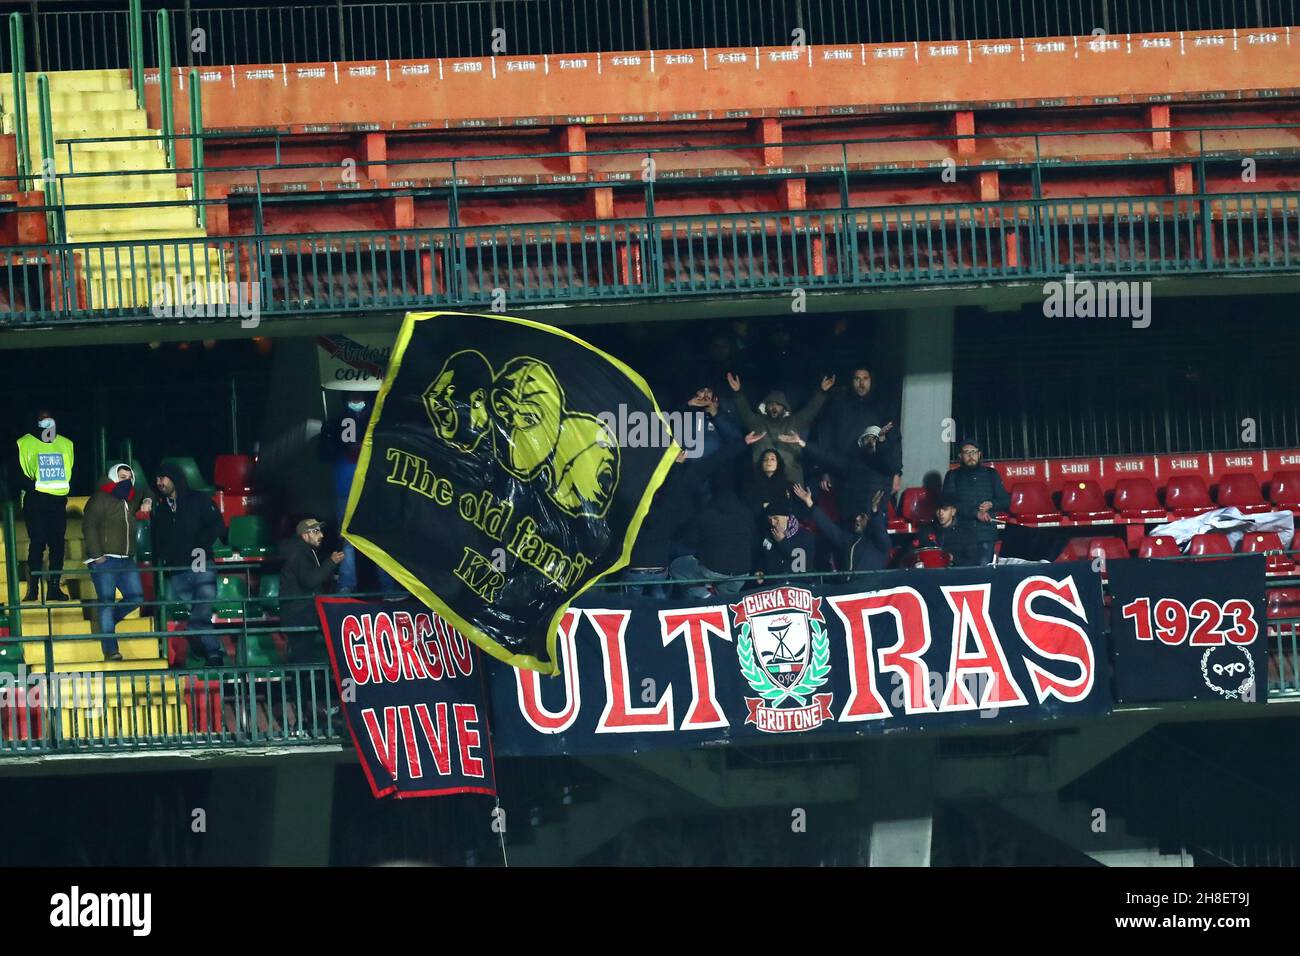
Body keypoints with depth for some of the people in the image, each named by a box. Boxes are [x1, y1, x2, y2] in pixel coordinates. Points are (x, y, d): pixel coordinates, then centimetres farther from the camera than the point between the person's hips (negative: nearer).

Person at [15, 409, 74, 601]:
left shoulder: (66, 444, 13)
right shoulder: (25, 444, 0)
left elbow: (72, 470, 21)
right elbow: (17, 473, -5)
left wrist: (67, 488, 5)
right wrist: (32, 485, -18)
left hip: (58, 501, 4)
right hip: (36, 502, -4)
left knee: (57, 544, 2)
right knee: (37, 544, -7)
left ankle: (54, 588, 6)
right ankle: (33, 589, -4)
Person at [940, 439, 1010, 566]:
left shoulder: (991, 474, 14)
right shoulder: (953, 476, 9)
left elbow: (1006, 501, 15)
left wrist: (992, 504, -8)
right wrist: (976, 513, -13)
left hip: (986, 536, 1)